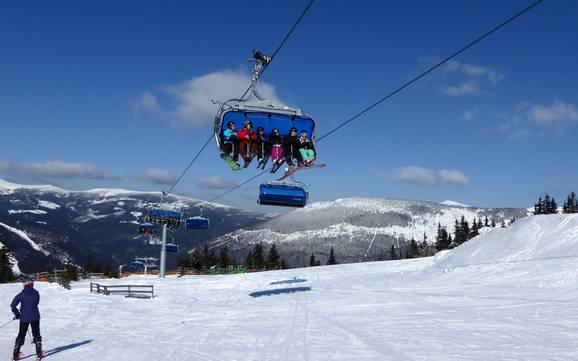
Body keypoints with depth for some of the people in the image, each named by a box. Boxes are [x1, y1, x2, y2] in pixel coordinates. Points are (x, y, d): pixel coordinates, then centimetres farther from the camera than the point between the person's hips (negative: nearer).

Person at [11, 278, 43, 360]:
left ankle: (16, 353, 9)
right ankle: (39, 352, 6)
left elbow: (13, 305, -11)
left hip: (24, 318, 0)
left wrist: (17, 314, 2)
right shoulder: (36, 293, -4)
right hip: (35, 317, 0)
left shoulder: (21, 295, -6)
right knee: (36, 334, 11)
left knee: (21, 334, 11)